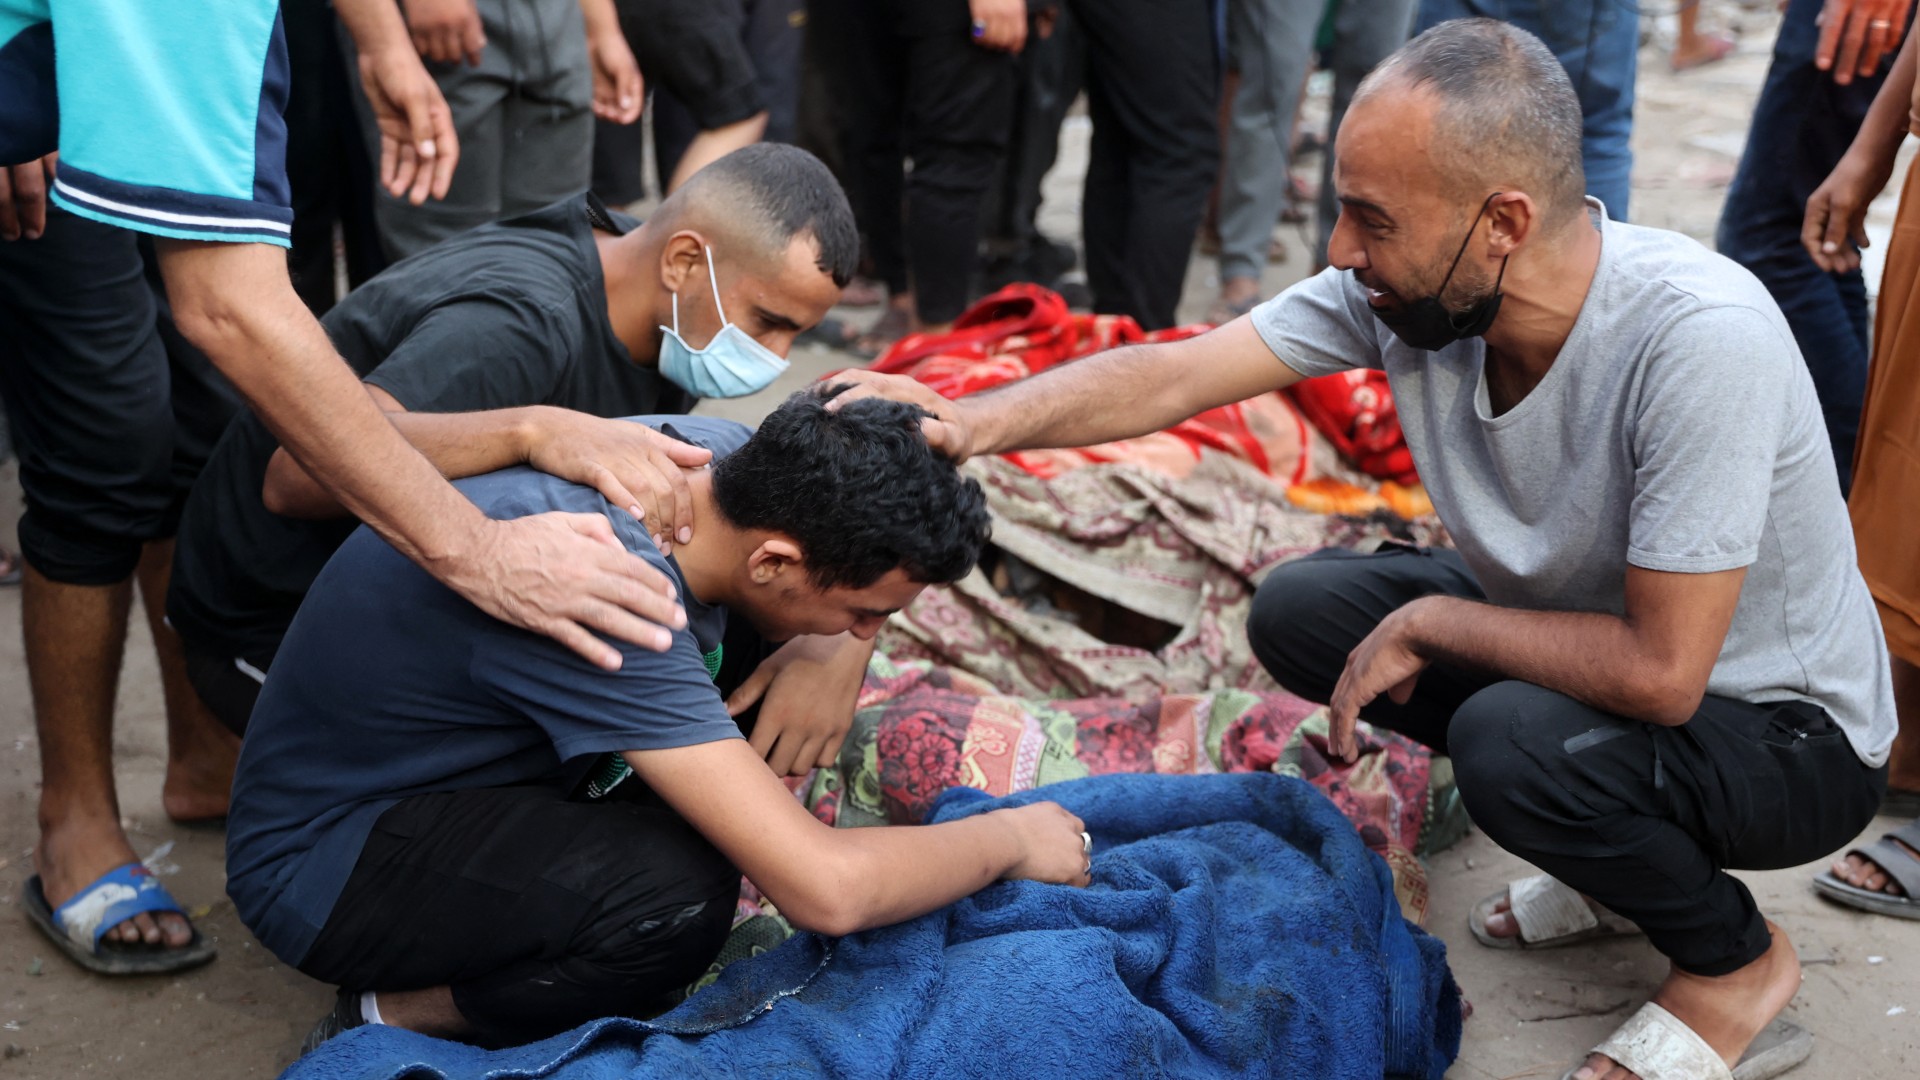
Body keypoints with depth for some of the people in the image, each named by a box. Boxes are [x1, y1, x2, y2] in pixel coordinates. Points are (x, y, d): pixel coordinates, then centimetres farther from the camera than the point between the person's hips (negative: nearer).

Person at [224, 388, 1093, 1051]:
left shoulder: (720, 453, -15)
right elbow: (826, 890, -39)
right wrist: (1010, 839, -21)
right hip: (319, 857, -8)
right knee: (681, 893, -33)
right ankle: (391, 1021, -6)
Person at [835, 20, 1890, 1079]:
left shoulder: (1700, 336, -35)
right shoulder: (1410, 285, -16)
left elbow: (1658, 670, -34)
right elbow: (1177, 374, -17)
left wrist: (1427, 623, -22)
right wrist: (974, 422, -32)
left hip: (1790, 732, -7)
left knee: (1514, 740, -34)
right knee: (1300, 611, -3)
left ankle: (1733, 960, 0)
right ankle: (1616, 851, 12)